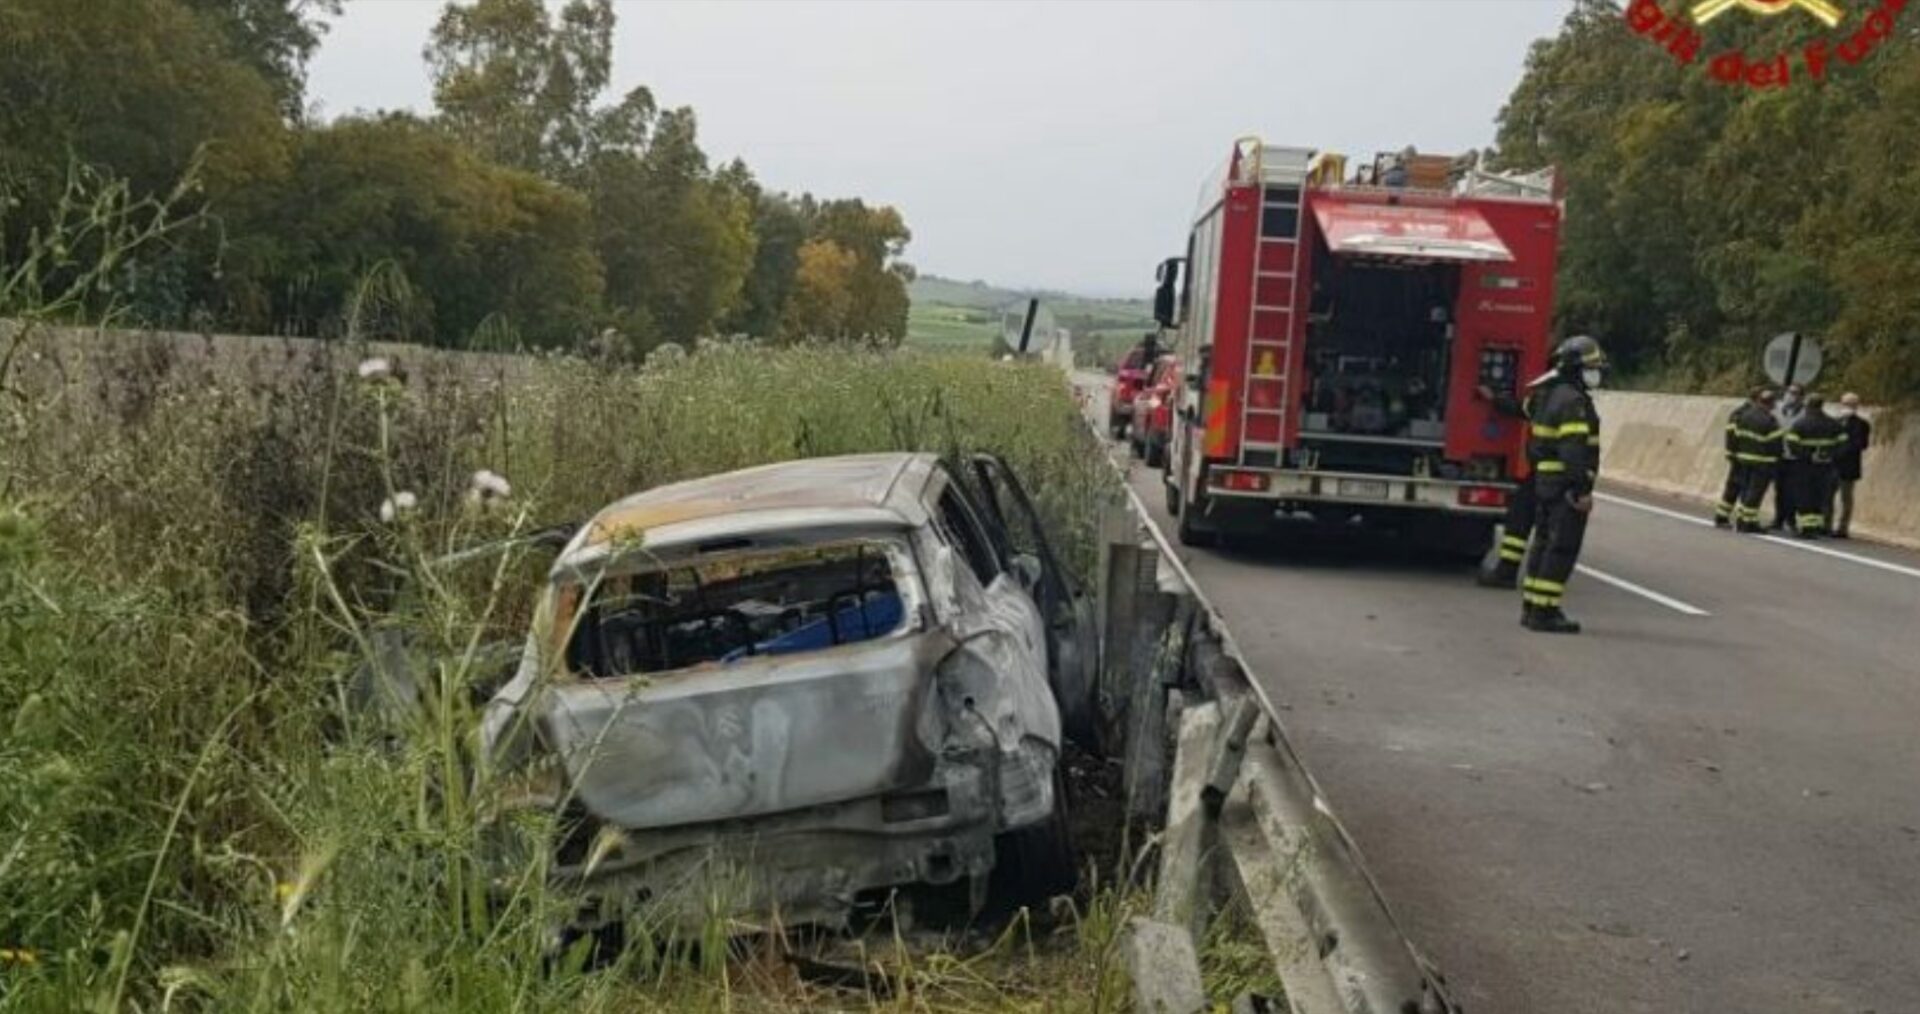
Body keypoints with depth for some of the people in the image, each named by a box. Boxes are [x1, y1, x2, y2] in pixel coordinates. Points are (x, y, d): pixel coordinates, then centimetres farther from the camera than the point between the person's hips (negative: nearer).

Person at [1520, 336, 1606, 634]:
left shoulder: (1552, 395, 16)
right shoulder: (1573, 400, -16)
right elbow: (1574, 449, -24)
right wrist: (1583, 490, -25)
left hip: (1547, 483, 10)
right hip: (1567, 486, -10)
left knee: (1546, 543, 14)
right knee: (1562, 548, -8)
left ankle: (1532, 608, 18)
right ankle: (1544, 612, -9)